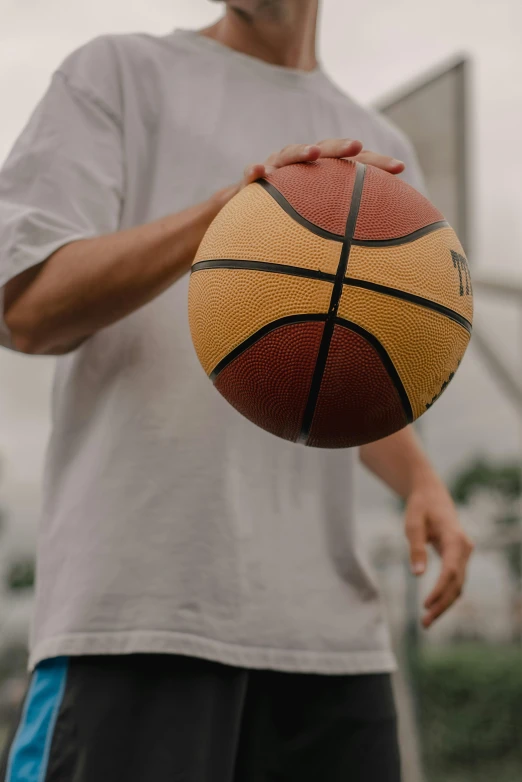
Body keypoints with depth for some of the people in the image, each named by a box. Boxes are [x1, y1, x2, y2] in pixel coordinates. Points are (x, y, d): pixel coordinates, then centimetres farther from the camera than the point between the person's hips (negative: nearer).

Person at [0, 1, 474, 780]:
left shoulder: (383, 153, 19)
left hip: (328, 614, 5)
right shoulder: (120, 71, 7)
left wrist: (422, 482, 3)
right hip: (140, 597, -4)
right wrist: (232, 203, -21)